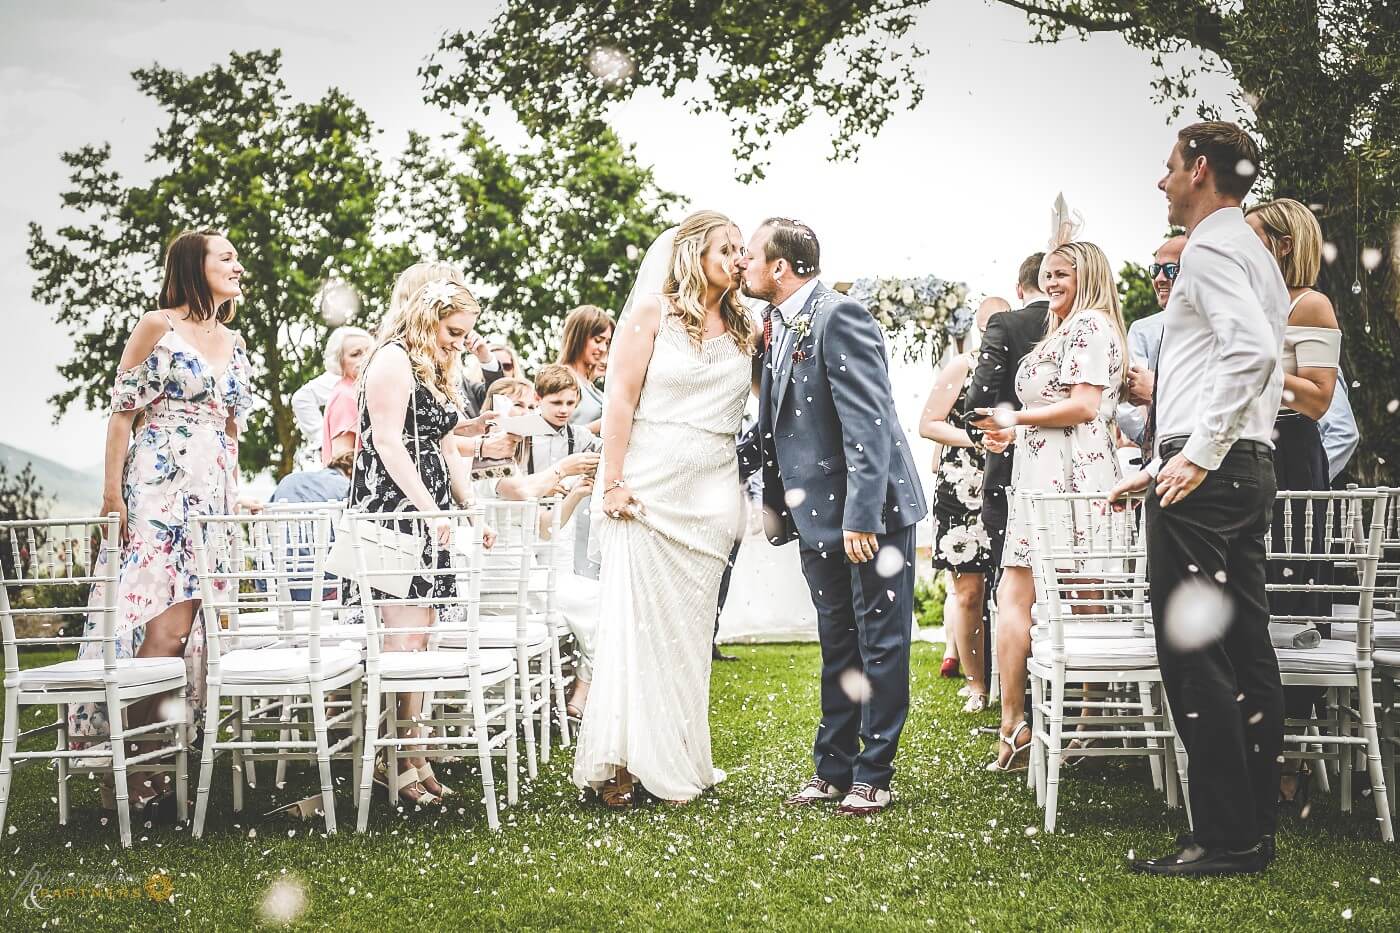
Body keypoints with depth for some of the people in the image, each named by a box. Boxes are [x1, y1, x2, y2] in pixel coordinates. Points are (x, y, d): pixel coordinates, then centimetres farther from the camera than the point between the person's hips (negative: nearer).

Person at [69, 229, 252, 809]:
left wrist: (236, 496, 17)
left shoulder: (233, 342, 17)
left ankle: (147, 755, 8)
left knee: (186, 626, 1)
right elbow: (122, 413, -5)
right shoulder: (156, 326, -2)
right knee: (163, 625, -14)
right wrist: (112, 495, -12)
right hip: (159, 487, -6)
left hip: (214, 494, 6)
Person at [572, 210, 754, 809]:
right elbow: (620, 398, -5)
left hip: (709, 495, 4)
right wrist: (613, 482, -12)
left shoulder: (743, 329, 14)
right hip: (649, 486, -4)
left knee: (689, 626, 7)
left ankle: (677, 759, 14)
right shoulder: (654, 312, 0)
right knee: (638, 620, -4)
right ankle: (622, 761, 1)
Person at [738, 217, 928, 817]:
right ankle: (834, 769, 24)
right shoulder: (776, 330, 12)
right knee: (837, 646, 15)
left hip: (871, 508, -9)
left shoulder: (839, 317, -15)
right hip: (819, 516, 9)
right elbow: (772, 433, 17)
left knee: (880, 642, 2)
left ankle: (873, 775, 9)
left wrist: (862, 514, -26)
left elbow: (868, 423, -22)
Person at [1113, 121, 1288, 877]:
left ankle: (1224, 838, -5)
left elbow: (1253, 349, -24)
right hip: (1247, 468, 10)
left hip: (1204, 475, -10)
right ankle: (1252, 830, 14)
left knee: (1193, 659, -8)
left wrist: (1198, 455, -22)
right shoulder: (1254, 255, 24)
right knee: (1245, 654, 9)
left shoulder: (1210, 248, -8)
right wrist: (1159, 466, 24)